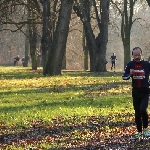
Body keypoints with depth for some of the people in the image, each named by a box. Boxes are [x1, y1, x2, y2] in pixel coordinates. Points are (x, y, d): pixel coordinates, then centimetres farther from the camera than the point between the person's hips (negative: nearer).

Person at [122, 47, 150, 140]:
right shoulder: (130, 65, -1)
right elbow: (124, 77, -1)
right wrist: (130, 74, -21)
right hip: (135, 92, 3)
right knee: (137, 113, 8)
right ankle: (139, 132, 21)